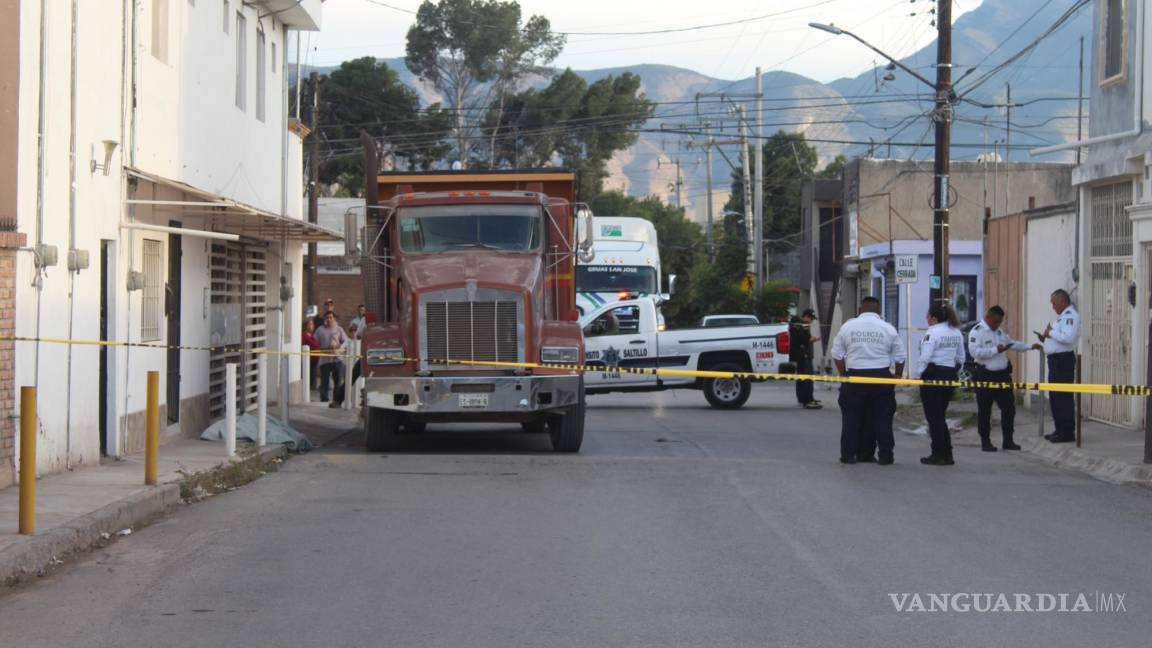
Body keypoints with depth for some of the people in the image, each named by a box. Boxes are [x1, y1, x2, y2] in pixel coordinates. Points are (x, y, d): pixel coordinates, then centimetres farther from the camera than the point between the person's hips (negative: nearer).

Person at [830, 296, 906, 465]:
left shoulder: (848, 326, 2)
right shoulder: (888, 329, 0)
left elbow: (837, 355, 6)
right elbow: (900, 357, 3)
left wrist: (844, 375, 14)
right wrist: (897, 378, 16)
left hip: (854, 377, 1)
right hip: (881, 378, 0)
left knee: (852, 418, 7)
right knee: (882, 419, 5)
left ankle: (848, 454, 9)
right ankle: (885, 456, 4)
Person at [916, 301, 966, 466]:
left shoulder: (932, 332, -14)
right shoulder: (957, 333, 10)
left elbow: (924, 358, -18)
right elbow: (961, 358, 14)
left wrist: (916, 375, -9)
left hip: (933, 375, -8)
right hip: (950, 375, 8)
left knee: (934, 417, -1)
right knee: (941, 415, 15)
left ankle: (938, 455, 0)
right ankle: (947, 454, 13)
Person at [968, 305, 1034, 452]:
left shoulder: (999, 331, 15)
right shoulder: (976, 332, -11)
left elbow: (1012, 343, 26)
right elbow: (975, 352, -23)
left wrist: (1030, 346, 18)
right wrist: (996, 350, -22)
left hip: (1002, 374, 7)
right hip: (985, 376, -7)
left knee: (1008, 407, 7)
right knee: (984, 410, 2)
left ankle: (1008, 440, 16)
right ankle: (985, 442, 10)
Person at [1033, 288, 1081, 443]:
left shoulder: (1071, 316, -12)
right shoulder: (1062, 316, 20)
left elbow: (1068, 338, -27)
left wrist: (1051, 333, -16)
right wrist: (1043, 346, 12)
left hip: (1063, 360, -11)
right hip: (1055, 360, 11)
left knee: (1063, 397, -9)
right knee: (1055, 397, 13)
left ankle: (1068, 432, -7)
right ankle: (1060, 429, 20)